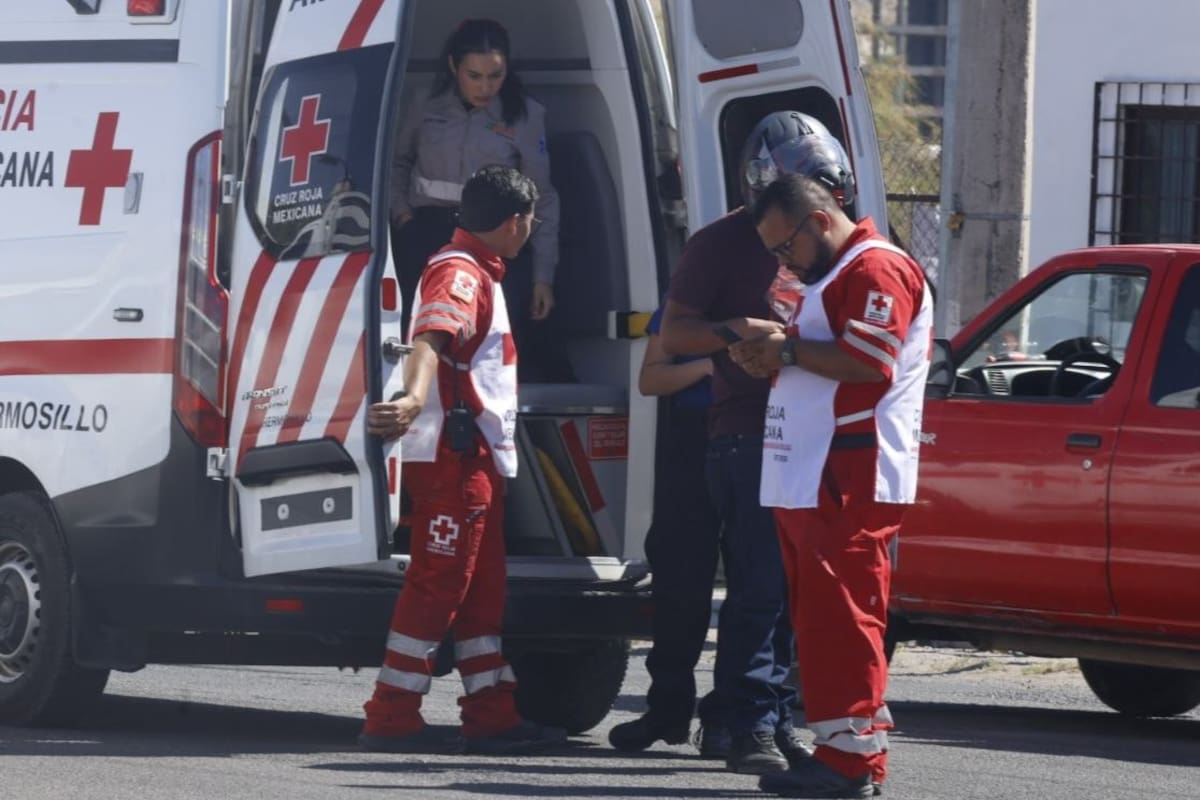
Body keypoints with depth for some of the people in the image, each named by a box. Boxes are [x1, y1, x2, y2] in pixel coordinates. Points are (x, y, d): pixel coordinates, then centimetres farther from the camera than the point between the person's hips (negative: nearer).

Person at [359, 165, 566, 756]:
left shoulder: (479, 273, 20)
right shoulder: (459, 274, -13)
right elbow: (431, 337, -33)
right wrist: (414, 399, -51)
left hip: (480, 457, 11)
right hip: (452, 455, -11)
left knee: (483, 586, 13)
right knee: (438, 581, -11)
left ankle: (492, 716, 17)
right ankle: (391, 719, -11)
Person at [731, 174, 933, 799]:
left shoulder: (877, 269, -9)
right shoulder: (830, 276, 26)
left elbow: (869, 362, -20)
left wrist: (790, 351, -10)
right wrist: (771, 362, 15)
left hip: (849, 483, -11)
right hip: (807, 482, 11)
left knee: (841, 619, -13)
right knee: (822, 622, 9)